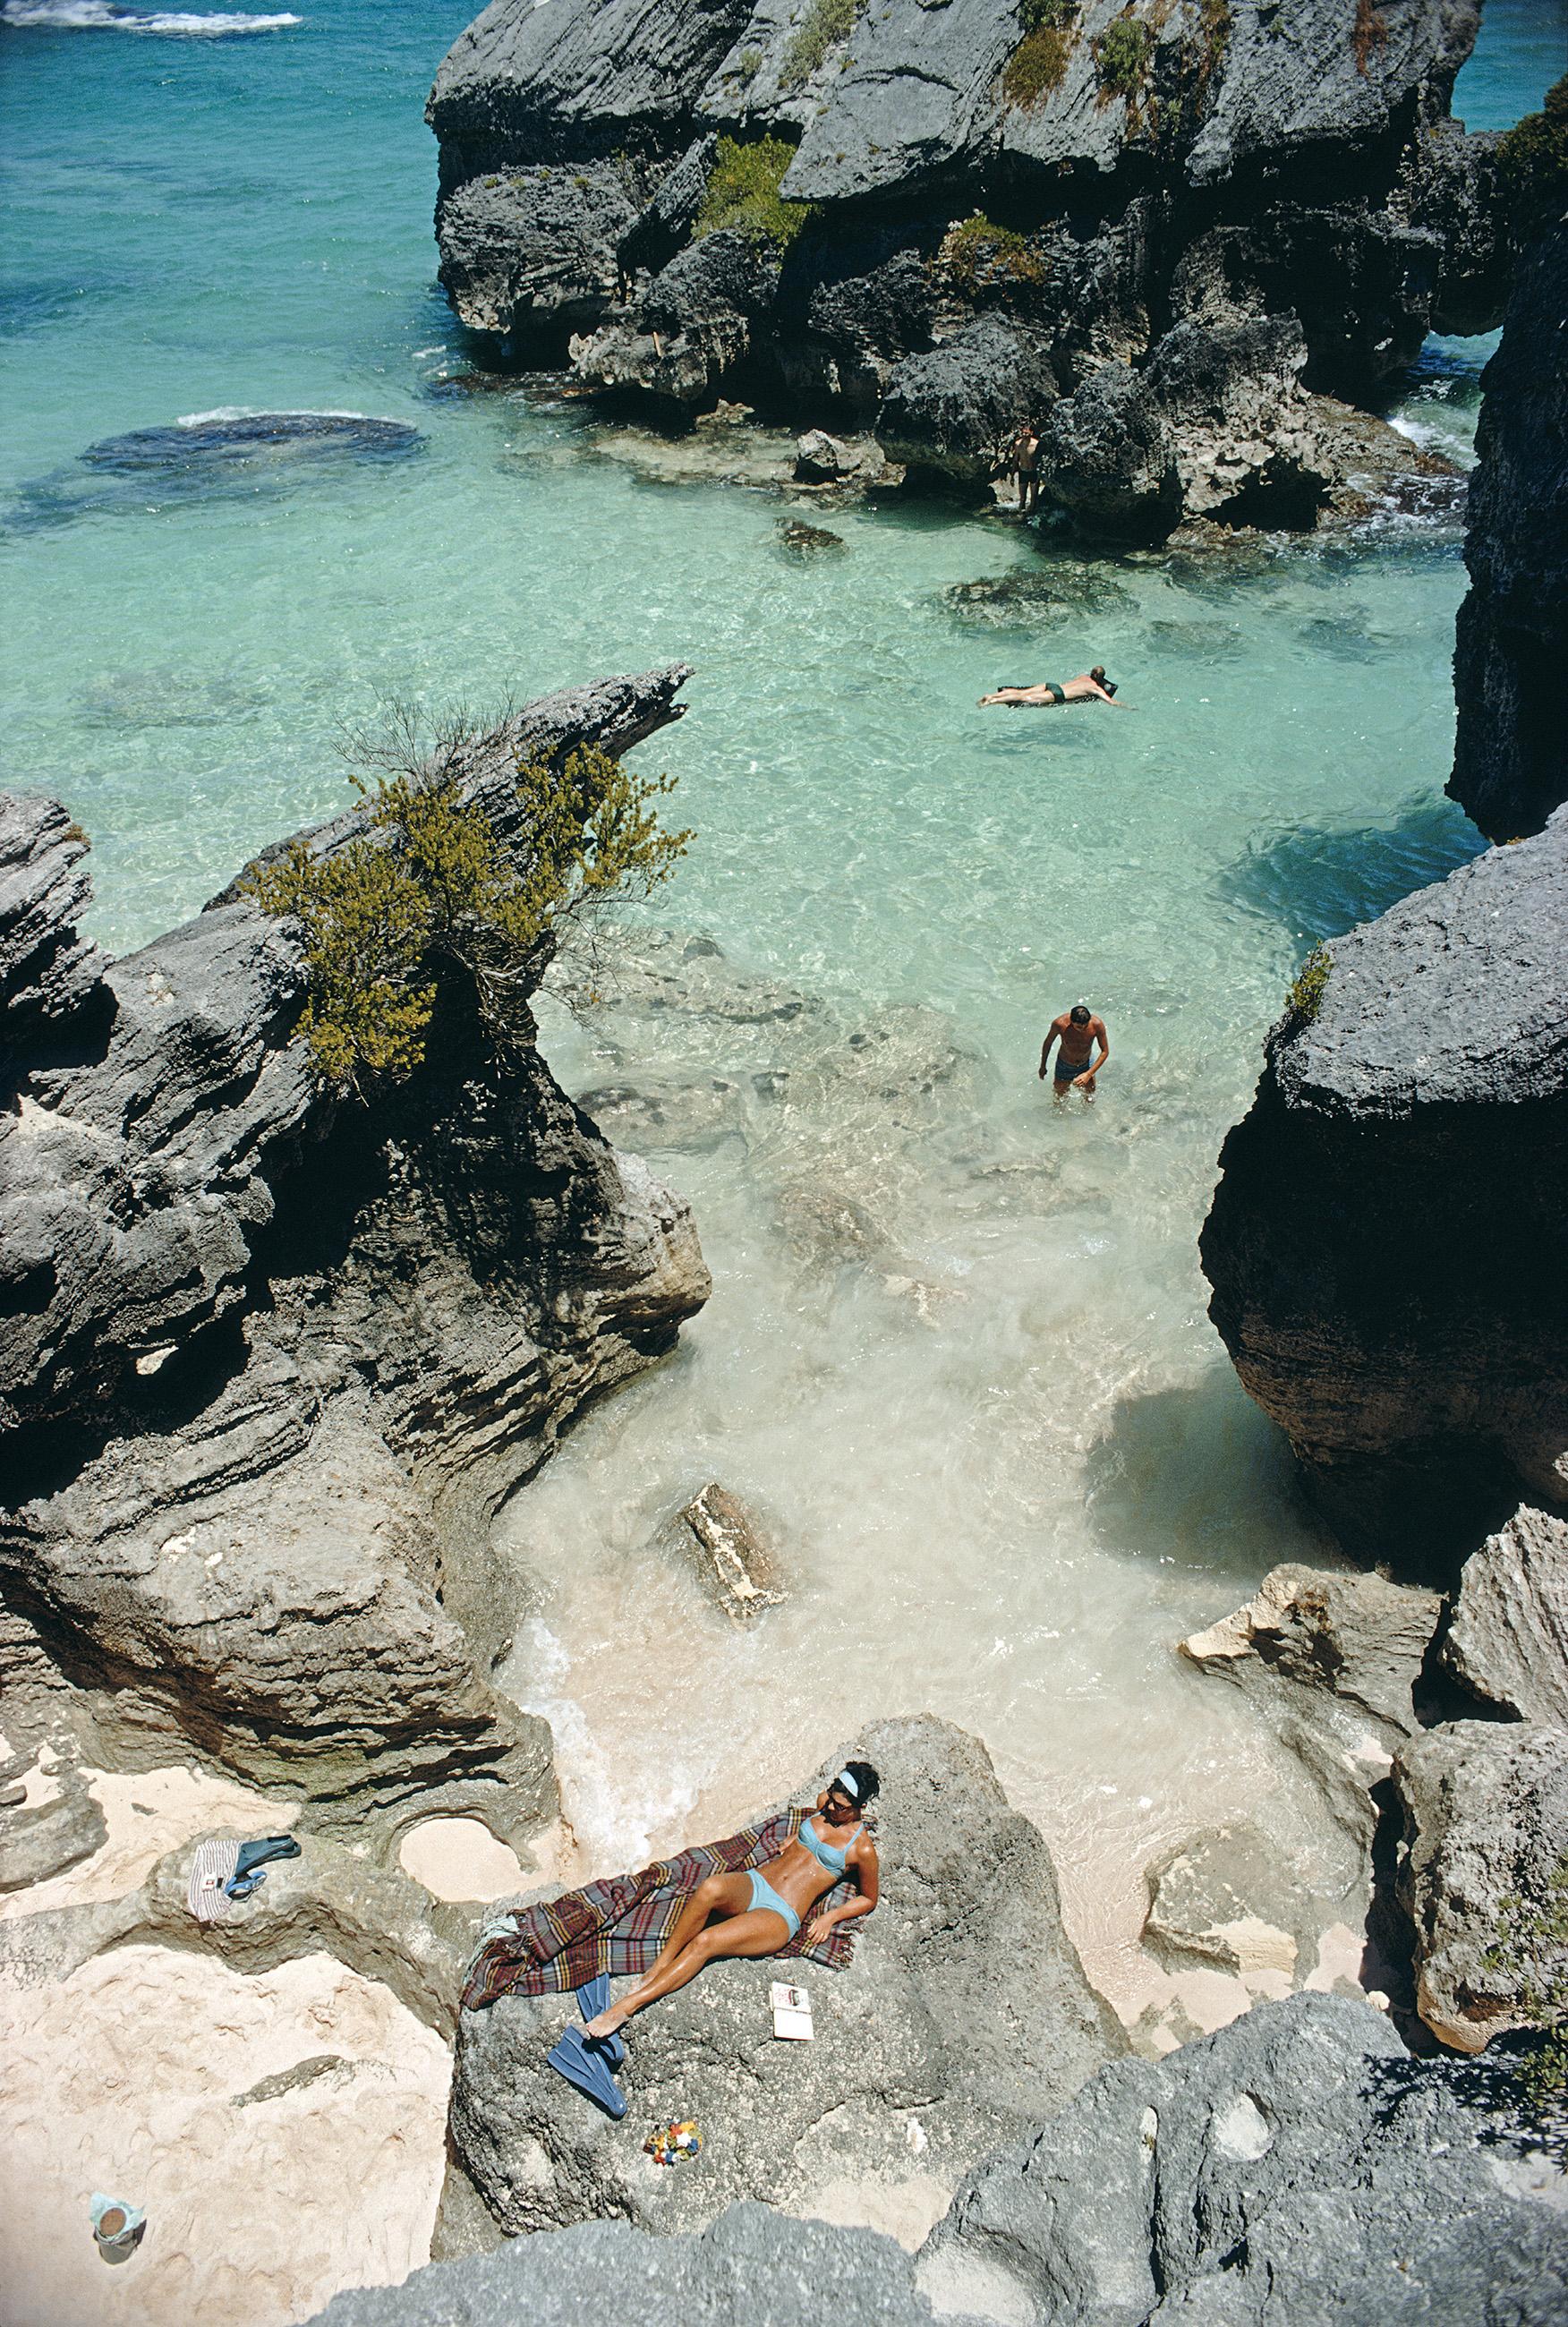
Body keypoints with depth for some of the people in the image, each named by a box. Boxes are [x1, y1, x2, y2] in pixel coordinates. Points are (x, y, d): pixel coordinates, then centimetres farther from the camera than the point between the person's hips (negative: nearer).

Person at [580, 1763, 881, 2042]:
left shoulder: (862, 1849, -4)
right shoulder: (825, 1804, 10)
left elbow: (869, 1899, 8)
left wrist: (830, 1917, -4)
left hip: (781, 1916, -5)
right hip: (753, 1885, 5)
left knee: (705, 1941, -30)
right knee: (709, 1888, -34)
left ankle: (627, 2006, -29)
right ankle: (654, 1971, -26)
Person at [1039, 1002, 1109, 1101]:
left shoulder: (1097, 1024, -31)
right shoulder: (1059, 1024, -33)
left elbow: (1105, 1051, -19)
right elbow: (1048, 1042, -11)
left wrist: (1089, 1074, -27)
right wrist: (1042, 1066, 2)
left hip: (1087, 1065, 1)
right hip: (1064, 1066, -1)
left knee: (1090, 1100, 17)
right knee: (1060, 1100, 14)